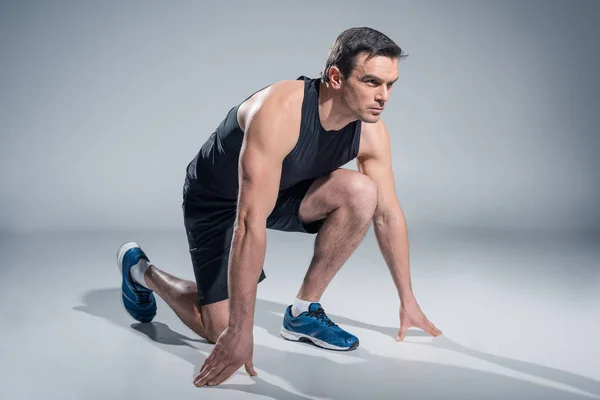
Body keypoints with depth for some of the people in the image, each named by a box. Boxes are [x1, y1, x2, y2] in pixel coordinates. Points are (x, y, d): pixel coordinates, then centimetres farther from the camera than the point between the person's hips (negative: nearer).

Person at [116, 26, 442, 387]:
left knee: (362, 193, -21)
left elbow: (388, 213, -5)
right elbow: (250, 223, -42)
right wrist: (240, 331, -41)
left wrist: (408, 300, -1)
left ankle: (304, 311, -4)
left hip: (281, 191, 6)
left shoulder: (371, 131, -17)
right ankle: (141, 269, 18)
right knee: (220, 329, -11)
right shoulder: (280, 112, -38)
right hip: (216, 199, -6)